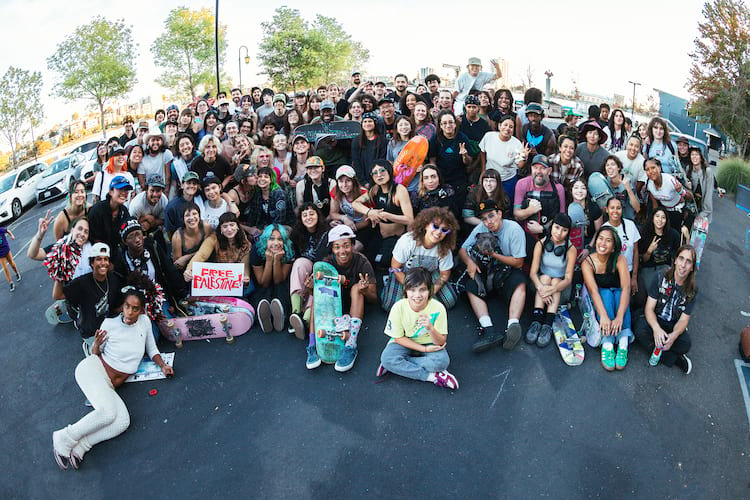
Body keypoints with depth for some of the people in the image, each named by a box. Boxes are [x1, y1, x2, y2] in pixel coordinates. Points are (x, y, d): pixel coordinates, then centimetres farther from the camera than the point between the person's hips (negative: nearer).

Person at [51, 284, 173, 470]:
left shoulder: (144, 321, 6)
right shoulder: (110, 323, -2)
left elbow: (152, 349, 17)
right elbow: (95, 353, 9)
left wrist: (162, 365, 2)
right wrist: (96, 344, -13)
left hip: (109, 385, 4)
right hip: (93, 369, -4)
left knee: (123, 422, -24)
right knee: (108, 412, -32)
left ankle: (80, 445, -17)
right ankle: (64, 438, -13)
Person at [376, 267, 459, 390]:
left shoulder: (438, 308, -23)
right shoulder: (398, 308, -22)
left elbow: (441, 342, -18)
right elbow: (398, 338, -10)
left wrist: (430, 328, -39)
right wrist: (424, 349, -17)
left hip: (429, 343, 0)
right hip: (405, 343, 0)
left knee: (442, 361, -30)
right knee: (387, 357, -29)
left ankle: (397, 365, -18)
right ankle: (432, 376, -22)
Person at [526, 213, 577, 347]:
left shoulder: (571, 249, -12)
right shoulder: (541, 244, -10)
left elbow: (568, 279, -17)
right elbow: (533, 272, -15)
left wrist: (551, 289, -37)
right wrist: (541, 288, -36)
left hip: (561, 287, 0)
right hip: (541, 281, 0)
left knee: (555, 281, -30)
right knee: (545, 277, -29)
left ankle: (548, 325, -43)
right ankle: (536, 321, -42)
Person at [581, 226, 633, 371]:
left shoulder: (619, 259, -14)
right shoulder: (587, 262, -15)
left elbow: (626, 287, -28)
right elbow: (593, 290, -29)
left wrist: (619, 317, -43)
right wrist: (604, 316, -46)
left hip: (617, 295, 1)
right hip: (599, 300, -1)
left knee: (619, 293, -32)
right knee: (606, 293, -32)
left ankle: (624, 340, -41)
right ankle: (607, 343, -43)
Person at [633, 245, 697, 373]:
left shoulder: (691, 291, -3)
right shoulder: (660, 278, -9)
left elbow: (683, 319, -8)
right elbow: (649, 308, -14)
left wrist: (673, 335, -32)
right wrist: (656, 329, -35)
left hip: (673, 326, 1)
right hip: (654, 320, -1)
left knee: (685, 345, -30)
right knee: (640, 330, -35)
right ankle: (674, 359, -18)